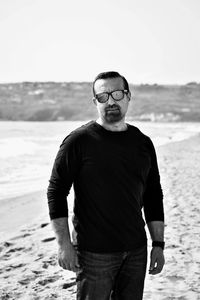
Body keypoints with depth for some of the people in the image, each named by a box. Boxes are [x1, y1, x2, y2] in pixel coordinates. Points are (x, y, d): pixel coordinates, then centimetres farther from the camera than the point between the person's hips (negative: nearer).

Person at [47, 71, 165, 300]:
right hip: (94, 253, -4)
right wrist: (64, 244, -12)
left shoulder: (142, 143, 8)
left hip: (136, 251, 5)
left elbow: (153, 197, 13)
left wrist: (158, 244, 10)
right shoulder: (79, 141, -7)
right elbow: (56, 191, -6)